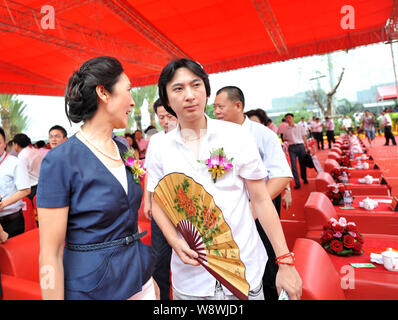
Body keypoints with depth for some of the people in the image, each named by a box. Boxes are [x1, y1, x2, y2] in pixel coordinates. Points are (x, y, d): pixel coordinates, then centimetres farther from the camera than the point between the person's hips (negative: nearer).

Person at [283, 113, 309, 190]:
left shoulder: (300, 127, 6)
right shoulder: (286, 130, 9)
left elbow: (304, 137, 7)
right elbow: (284, 138, 20)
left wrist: (307, 147, 2)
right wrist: (286, 139, -4)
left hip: (300, 146, 0)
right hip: (291, 147, 1)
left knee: (302, 163, 7)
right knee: (293, 165, -6)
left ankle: (304, 179, 28)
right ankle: (297, 183, -3)